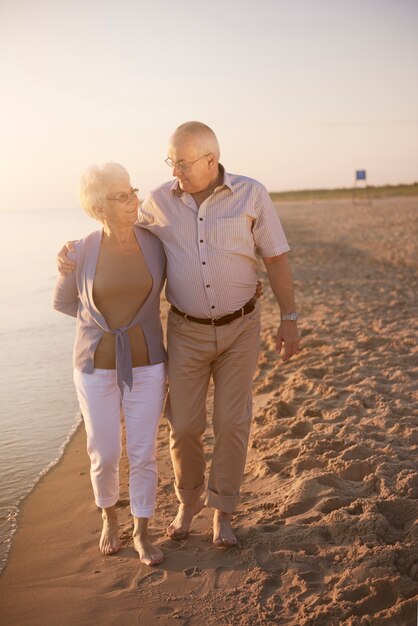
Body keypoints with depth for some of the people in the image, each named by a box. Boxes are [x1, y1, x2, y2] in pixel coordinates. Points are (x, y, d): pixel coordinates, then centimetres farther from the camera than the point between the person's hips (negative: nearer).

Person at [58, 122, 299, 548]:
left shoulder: (251, 195, -11)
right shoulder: (161, 201, -6)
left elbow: (276, 257, -4)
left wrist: (289, 319, -5)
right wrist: (73, 250, -8)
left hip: (240, 327, -1)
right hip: (188, 331, 1)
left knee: (231, 422, 2)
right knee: (184, 424, 4)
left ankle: (222, 512, 21)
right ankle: (188, 501, 30)